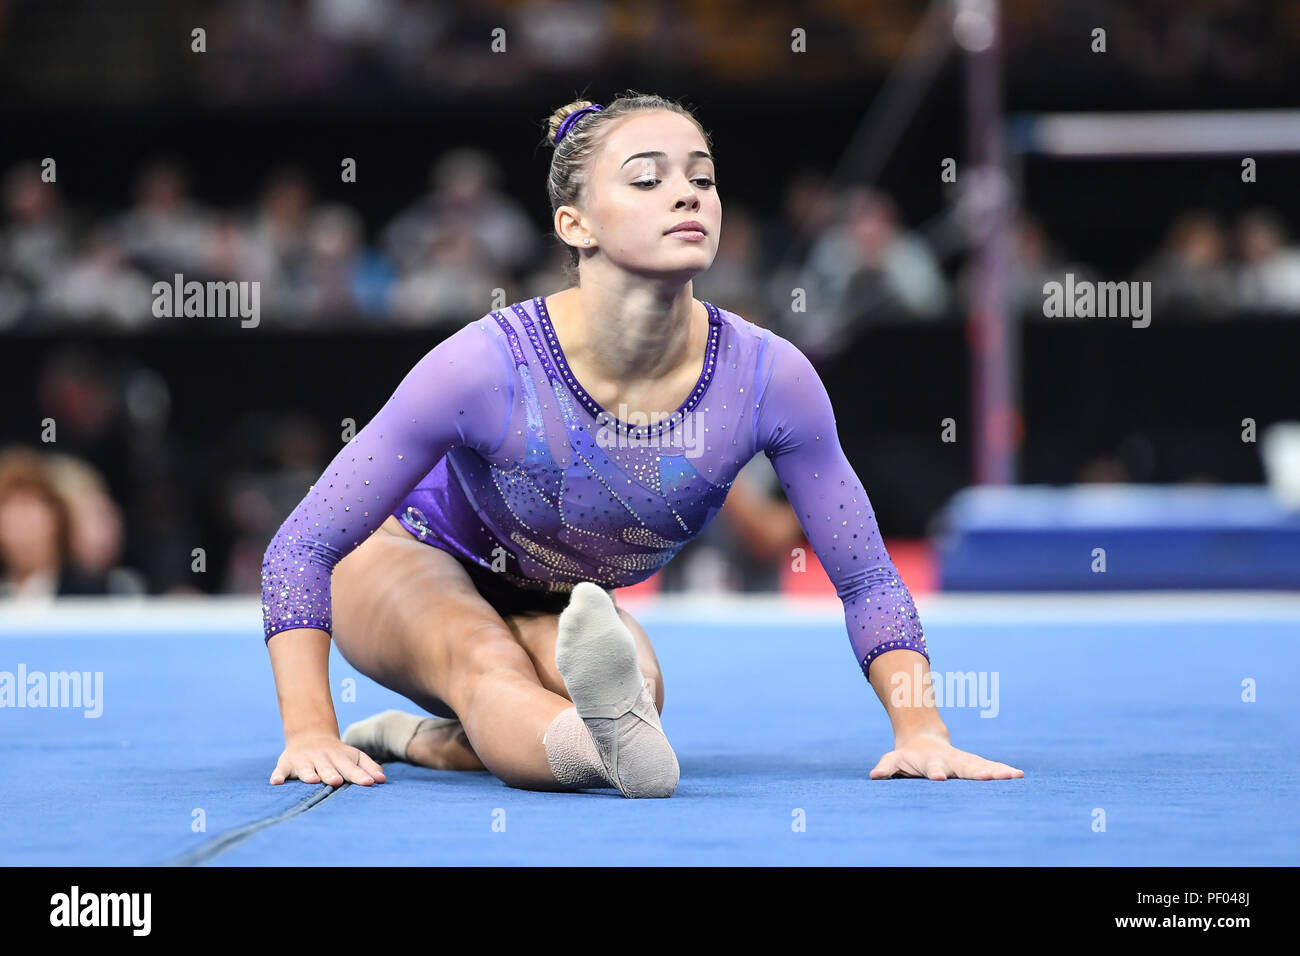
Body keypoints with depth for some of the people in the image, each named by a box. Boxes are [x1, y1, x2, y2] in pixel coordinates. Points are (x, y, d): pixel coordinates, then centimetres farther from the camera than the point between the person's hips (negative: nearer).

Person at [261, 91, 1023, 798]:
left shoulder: (767, 378, -25)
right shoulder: (489, 366, -33)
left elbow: (868, 580, -11)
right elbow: (301, 550, -26)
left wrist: (922, 732, -20)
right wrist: (311, 735, -34)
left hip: (563, 613, 4)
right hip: (405, 565, -4)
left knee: (636, 686, -31)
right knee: (485, 659, -39)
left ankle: (423, 738, -7)